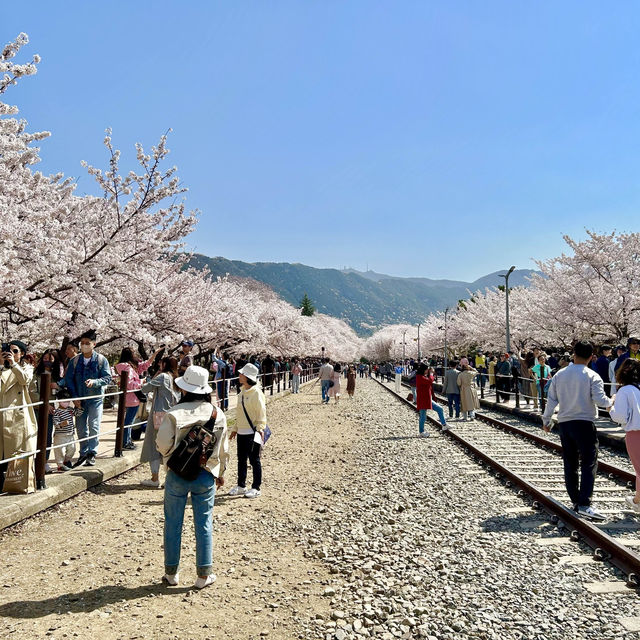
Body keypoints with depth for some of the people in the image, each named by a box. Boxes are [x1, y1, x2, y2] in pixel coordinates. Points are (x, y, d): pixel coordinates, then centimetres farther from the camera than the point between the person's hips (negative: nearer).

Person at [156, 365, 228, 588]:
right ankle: (204, 575, 16)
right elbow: (223, 448, 3)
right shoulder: (217, 414, -4)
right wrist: (220, 473, 17)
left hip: (177, 475, -1)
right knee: (204, 524, 10)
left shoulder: (174, 413, -14)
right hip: (206, 476, 2)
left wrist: (173, 458, 10)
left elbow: (163, 444, -13)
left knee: (173, 524, 13)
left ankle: (172, 573, 25)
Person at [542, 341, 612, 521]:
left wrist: (546, 421, 16)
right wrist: (610, 402, 7)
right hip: (585, 423, -4)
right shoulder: (592, 376, -8)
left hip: (564, 423, 5)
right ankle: (584, 504, -10)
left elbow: (551, 400, 6)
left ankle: (575, 501, 20)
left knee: (570, 464, 12)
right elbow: (600, 400, -16)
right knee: (589, 464, -2)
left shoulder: (559, 375, 4)